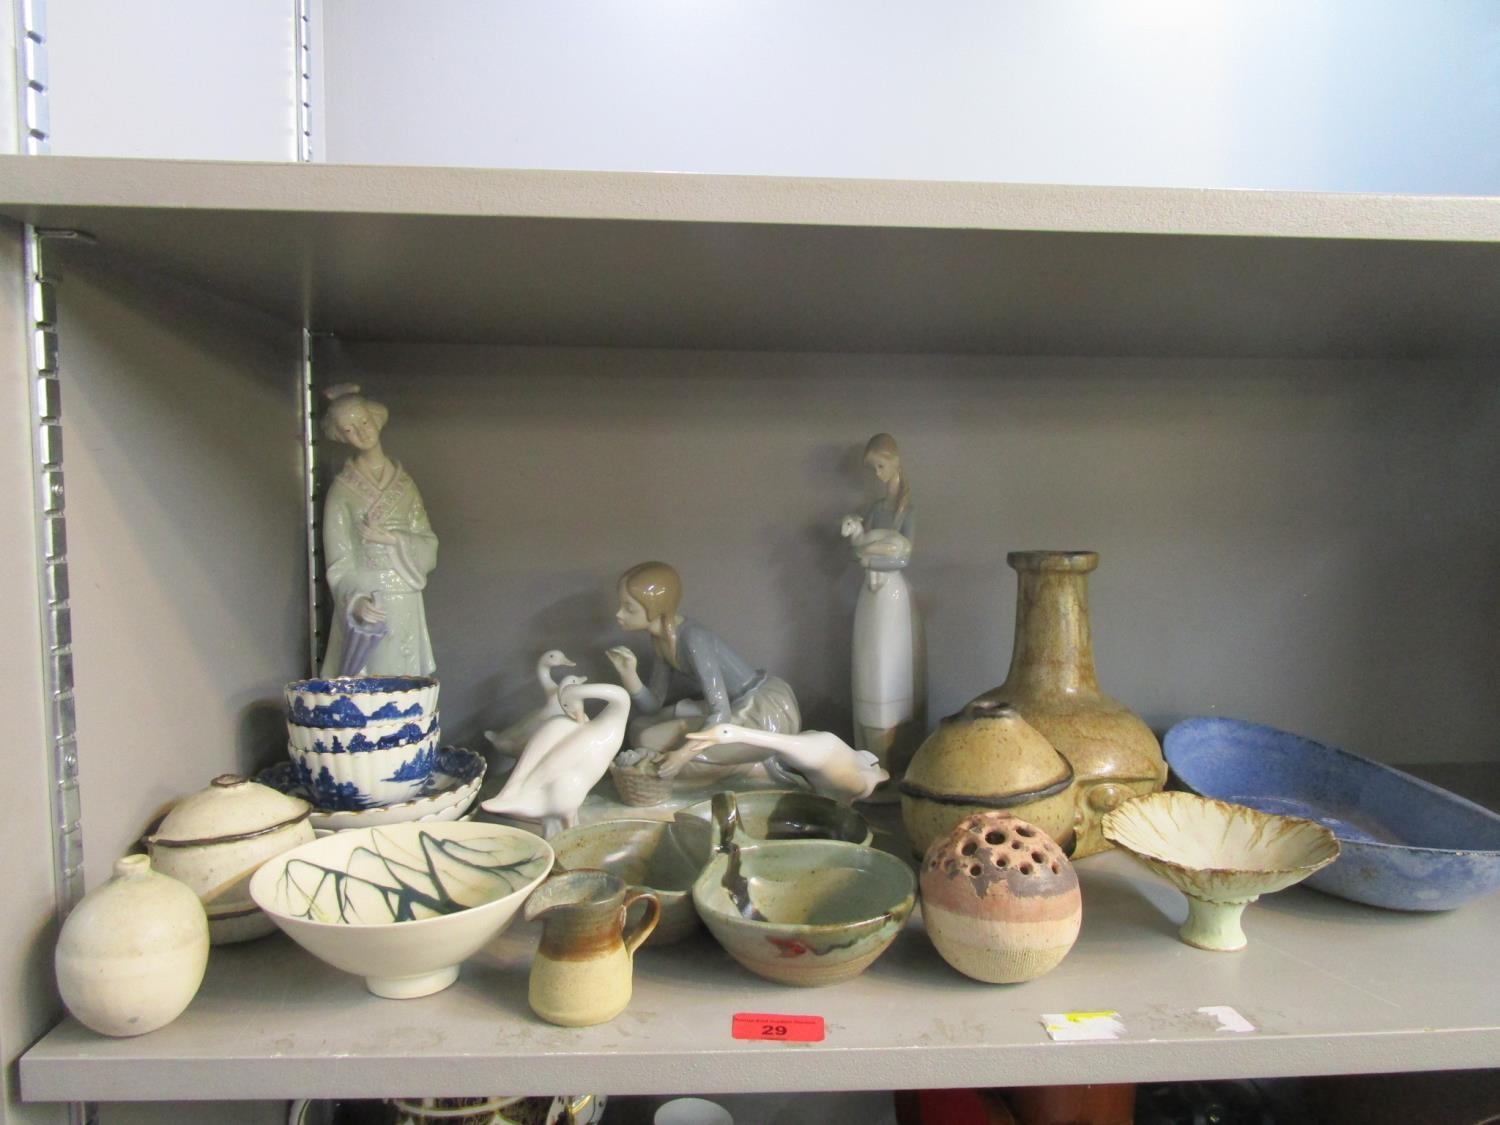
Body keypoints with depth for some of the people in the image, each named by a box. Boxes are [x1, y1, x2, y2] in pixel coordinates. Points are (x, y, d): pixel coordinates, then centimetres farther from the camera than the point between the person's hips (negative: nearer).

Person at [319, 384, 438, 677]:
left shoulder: (404, 483, 12)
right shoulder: (343, 489, 1)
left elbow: (429, 548, 6)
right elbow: (339, 563, -5)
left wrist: (393, 538, -12)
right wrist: (356, 600, -23)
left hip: (407, 609, 3)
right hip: (367, 608, -3)